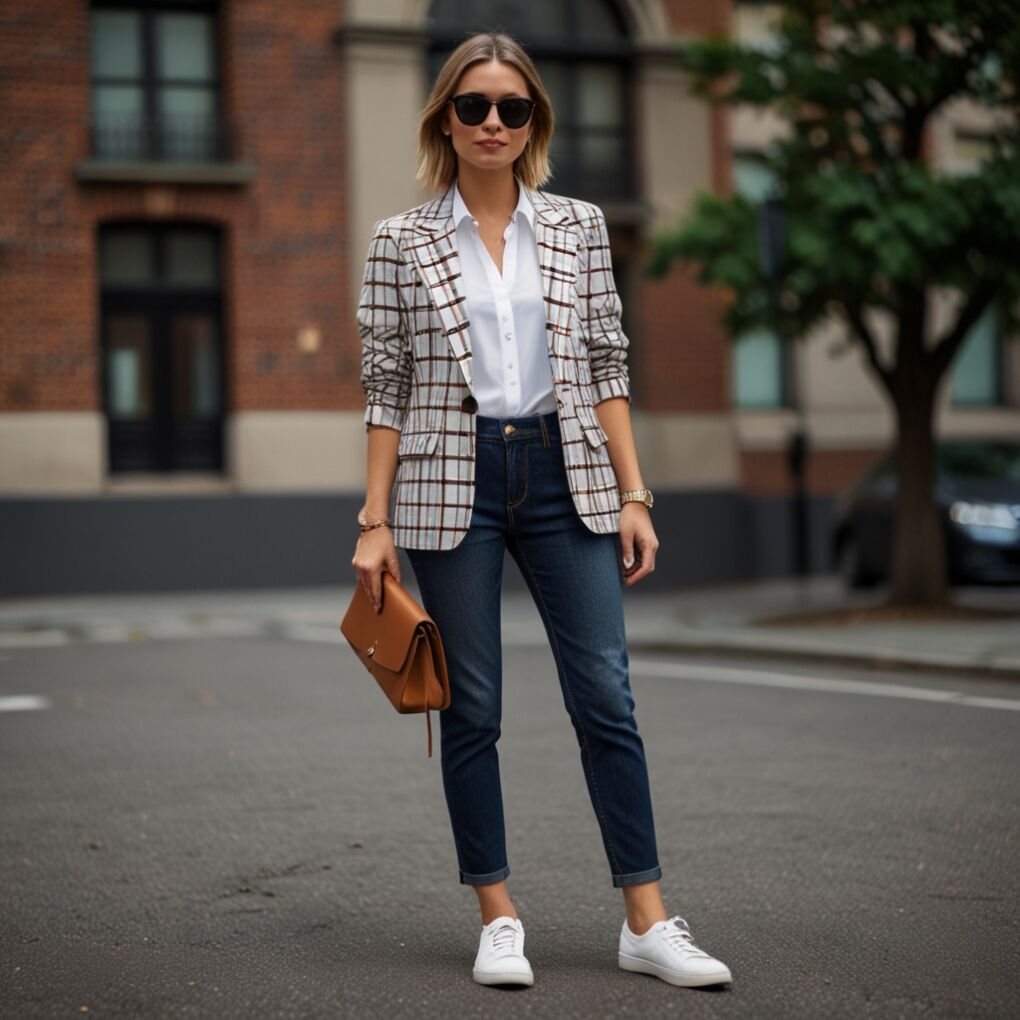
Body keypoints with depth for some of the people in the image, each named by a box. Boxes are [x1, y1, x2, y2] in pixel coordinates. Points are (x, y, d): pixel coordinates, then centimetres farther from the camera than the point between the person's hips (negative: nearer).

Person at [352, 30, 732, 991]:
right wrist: (375, 521, -2)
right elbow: (385, 387, 2)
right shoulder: (401, 241, 2)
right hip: (451, 480, -1)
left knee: (606, 693, -1)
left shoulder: (579, 227, 7)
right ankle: (499, 920, 15)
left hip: (564, 475, 1)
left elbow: (606, 366, 8)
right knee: (471, 705, 4)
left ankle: (647, 920, 6)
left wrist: (634, 496, 2)